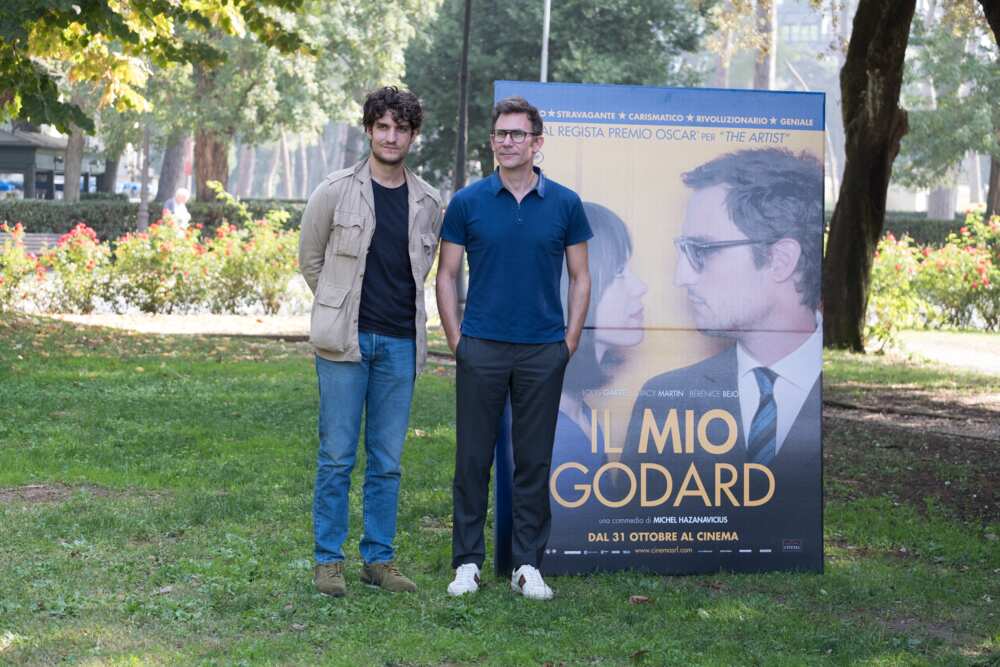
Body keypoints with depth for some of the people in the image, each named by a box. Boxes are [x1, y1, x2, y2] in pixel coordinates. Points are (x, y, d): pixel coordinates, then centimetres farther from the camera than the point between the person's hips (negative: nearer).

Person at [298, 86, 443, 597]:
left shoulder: (428, 203, 7)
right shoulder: (336, 192, -2)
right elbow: (310, 258, 7)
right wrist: (340, 311, 9)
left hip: (400, 343, 3)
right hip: (346, 342, -3)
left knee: (388, 461, 7)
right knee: (337, 456, 0)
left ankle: (379, 558, 16)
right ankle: (329, 559, 8)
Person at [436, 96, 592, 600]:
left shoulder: (565, 204, 3)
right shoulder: (467, 202, 2)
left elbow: (580, 278, 8)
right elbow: (446, 275, 6)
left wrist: (570, 342, 1)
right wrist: (456, 340, -1)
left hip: (543, 349, 0)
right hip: (481, 347, 0)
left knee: (534, 460, 5)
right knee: (473, 458, 3)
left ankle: (527, 564, 12)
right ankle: (468, 561, 12)